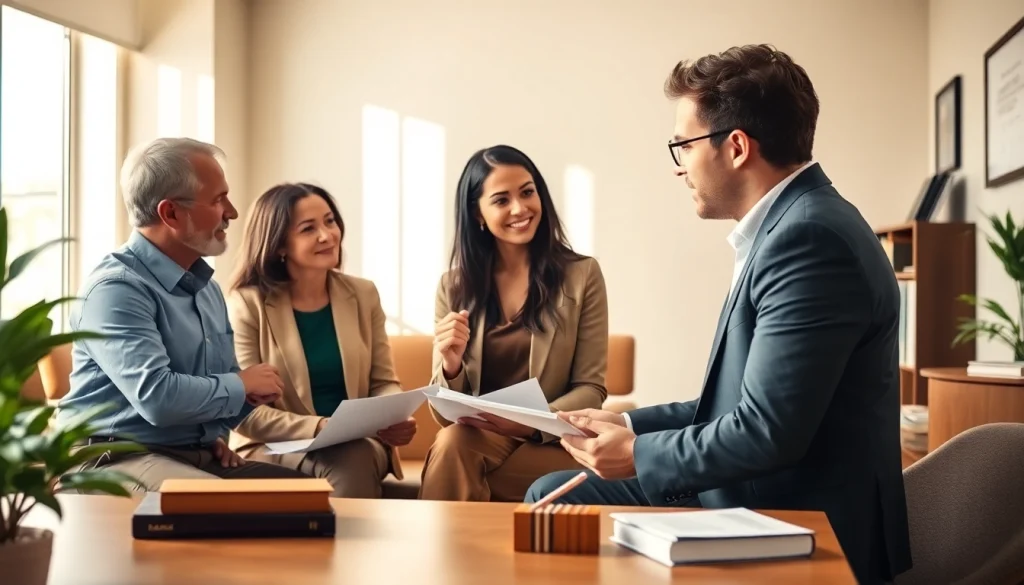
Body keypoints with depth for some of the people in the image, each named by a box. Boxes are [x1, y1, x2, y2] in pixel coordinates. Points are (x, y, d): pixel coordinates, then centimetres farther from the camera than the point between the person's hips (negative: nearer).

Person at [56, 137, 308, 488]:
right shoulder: (116, 289, -14)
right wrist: (242, 385, -10)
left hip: (200, 456, 8)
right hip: (123, 459, -8)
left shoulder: (206, 287, 15)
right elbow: (157, 396, -26)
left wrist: (217, 435, 4)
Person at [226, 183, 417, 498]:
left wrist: (397, 417, -14)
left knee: (356, 460, -31)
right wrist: (321, 428, -25)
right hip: (274, 449, -3)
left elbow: (383, 382, 9)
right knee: (343, 466, -33)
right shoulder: (247, 304, -7)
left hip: (359, 445, 4)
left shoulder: (363, 294, 7)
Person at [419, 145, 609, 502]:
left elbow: (591, 389, -1)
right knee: (451, 443, -31)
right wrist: (451, 367, -19)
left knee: (454, 484, -30)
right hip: (475, 440, 3)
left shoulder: (582, 275, 1)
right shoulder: (454, 287, 6)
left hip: (552, 445, -3)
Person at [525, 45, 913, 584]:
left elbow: (766, 432, -26)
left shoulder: (811, 237, -22)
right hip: (759, 499, 9)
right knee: (552, 496, 11)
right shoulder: (789, 225, 10)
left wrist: (638, 454, -11)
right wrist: (632, 424, 9)